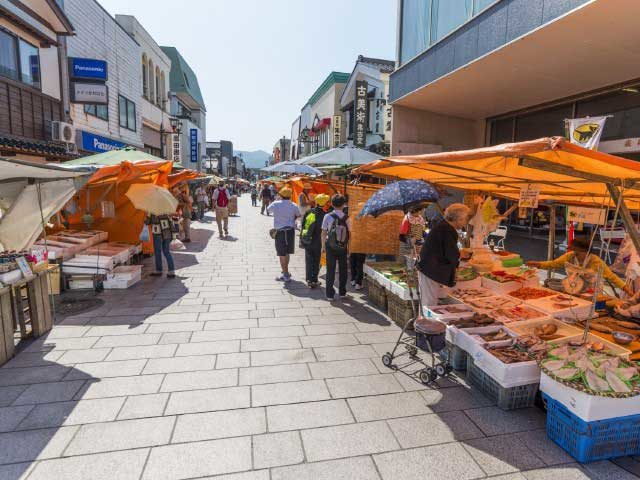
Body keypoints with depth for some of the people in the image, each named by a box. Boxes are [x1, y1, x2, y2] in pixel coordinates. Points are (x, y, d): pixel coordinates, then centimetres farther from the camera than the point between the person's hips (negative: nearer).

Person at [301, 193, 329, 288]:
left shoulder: (308, 212, -4)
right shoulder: (324, 215, -15)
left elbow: (302, 226, 1)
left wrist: (301, 240, 11)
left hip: (306, 241, 3)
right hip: (317, 242, -3)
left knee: (308, 261, 13)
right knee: (316, 262, 10)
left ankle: (309, 280, 16)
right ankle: (314, 281, 13)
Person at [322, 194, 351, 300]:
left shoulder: (328, 216, -9)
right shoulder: (346, 218, -6)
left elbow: (324, 233, -7)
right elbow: (348, 233, -4)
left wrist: (323, 246, 4)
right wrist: (348, 247, 6)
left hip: (330, 247, -1)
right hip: (343, 247, 1)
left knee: (330, 270, 7)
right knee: (343, 269, 15)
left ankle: (330, 294, 9)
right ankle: (342, 292, 24)